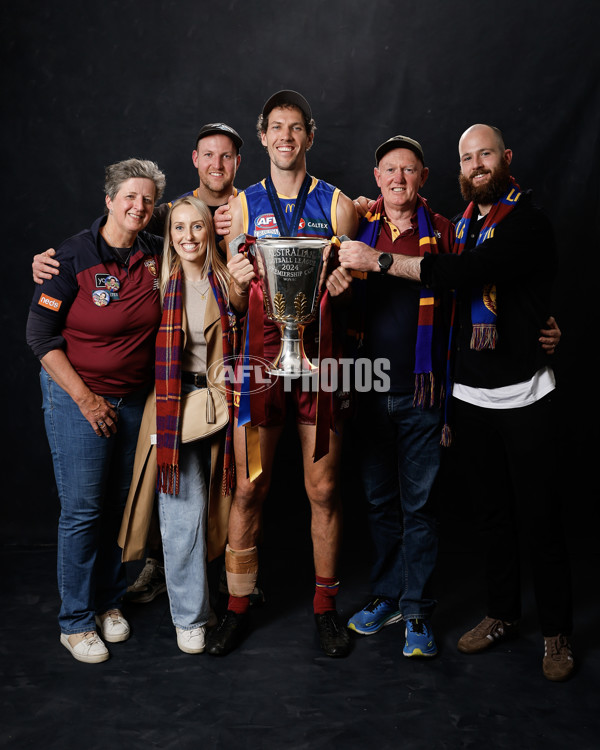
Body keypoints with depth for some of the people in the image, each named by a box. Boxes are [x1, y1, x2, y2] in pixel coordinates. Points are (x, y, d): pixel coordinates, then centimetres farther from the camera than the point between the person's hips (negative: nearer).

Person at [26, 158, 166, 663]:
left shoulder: (157, 255, 0)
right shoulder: (74, 257, -11)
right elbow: (40, 334, -10)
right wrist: (85, 398, -14)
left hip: (135, 398, 4)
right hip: (77, 396, -4)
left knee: (119, 502, 13)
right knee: (82, 508, -1)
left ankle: (109, 601, 31)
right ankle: (75, 621, 16)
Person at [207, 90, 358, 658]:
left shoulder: (336, 204, 8)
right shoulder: (243, 204, 11)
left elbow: (351, 287, 8)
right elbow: (236, 304, 8)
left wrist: (343, 287, -15)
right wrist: (238, 282, -15)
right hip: (259, 354, 1)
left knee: (323, 490, 5)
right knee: (248, 488, 3)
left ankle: (325, 606, 23)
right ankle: (237, 607, 20)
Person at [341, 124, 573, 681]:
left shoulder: (529, 223, -11)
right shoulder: (461, 223, 13)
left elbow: (462, 273, -25)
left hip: (522, 397, -6)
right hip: (470, 395, 6)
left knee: (539, 518, 2)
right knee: (491, 513, 15)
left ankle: (556, 633, 19)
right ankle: (501, 614, 31)